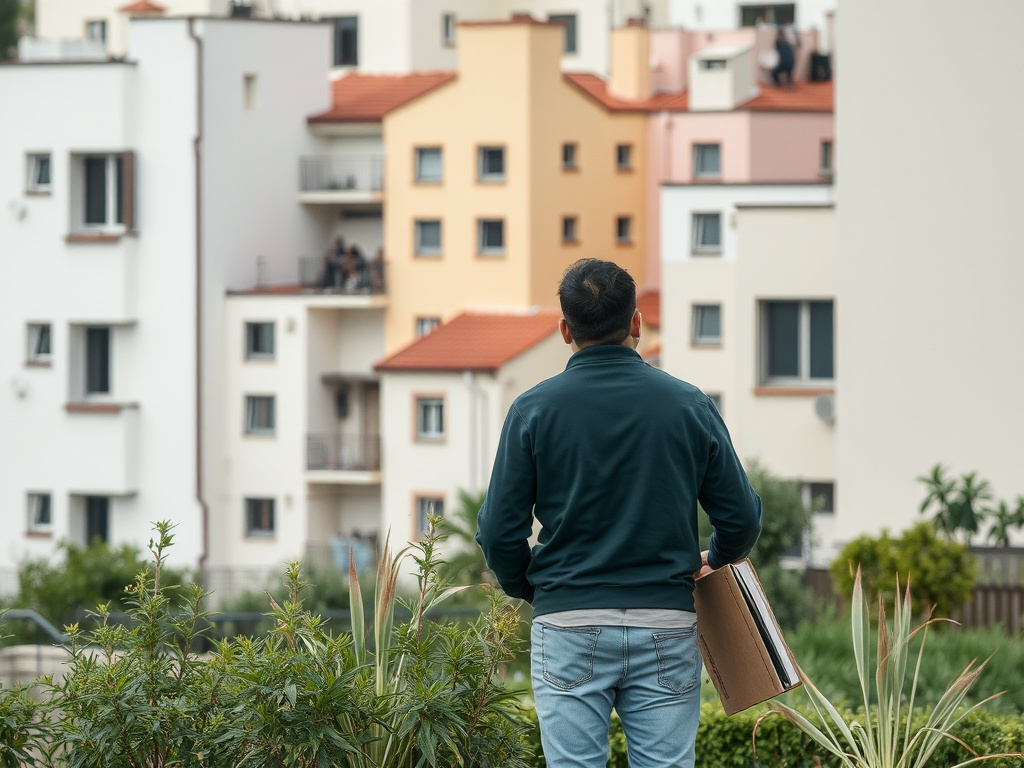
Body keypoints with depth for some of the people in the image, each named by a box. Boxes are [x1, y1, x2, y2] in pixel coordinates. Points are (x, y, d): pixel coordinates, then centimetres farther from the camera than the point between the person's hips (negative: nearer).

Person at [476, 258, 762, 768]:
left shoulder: (533, 410, -2)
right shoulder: (688, 405, 2)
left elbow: (499, 532, -3)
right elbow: (741, 519, 4)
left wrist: (526, 589, 17)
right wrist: (714, 561, 26)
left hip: (569, 628, -1)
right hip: (665, 629, 1)